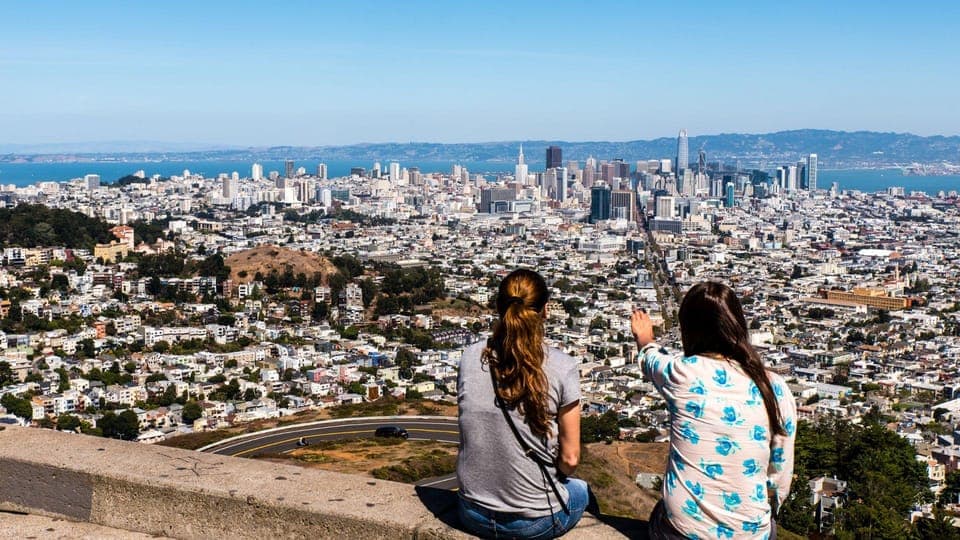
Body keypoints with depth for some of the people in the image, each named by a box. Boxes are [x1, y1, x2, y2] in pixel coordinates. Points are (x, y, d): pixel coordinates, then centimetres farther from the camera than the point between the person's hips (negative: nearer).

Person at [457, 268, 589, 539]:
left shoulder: (470, 358, -8)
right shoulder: (562, 368, -17)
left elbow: (475, 429, 5)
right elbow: (570, 459, -11)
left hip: (474, 516, 3)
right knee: (580, 488, 32)